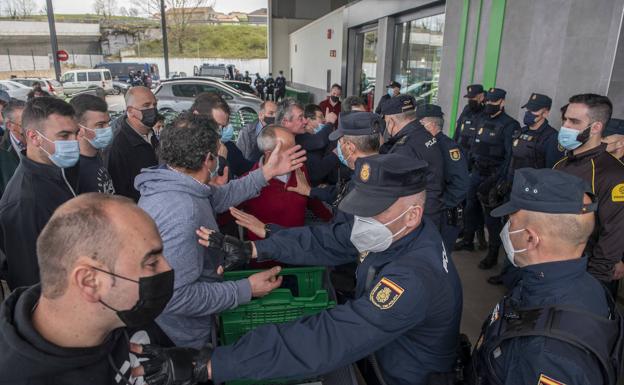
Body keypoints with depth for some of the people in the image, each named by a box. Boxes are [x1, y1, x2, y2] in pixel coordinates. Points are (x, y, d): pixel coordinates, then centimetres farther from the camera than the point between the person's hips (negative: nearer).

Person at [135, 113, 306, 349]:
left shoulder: (169, 179, -5)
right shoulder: (181, 211, -35)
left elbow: (220, 198, 9)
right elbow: (177, 297, -34)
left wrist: (267, 173, 6)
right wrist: (246, 290, -27)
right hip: (186, 338, -8)